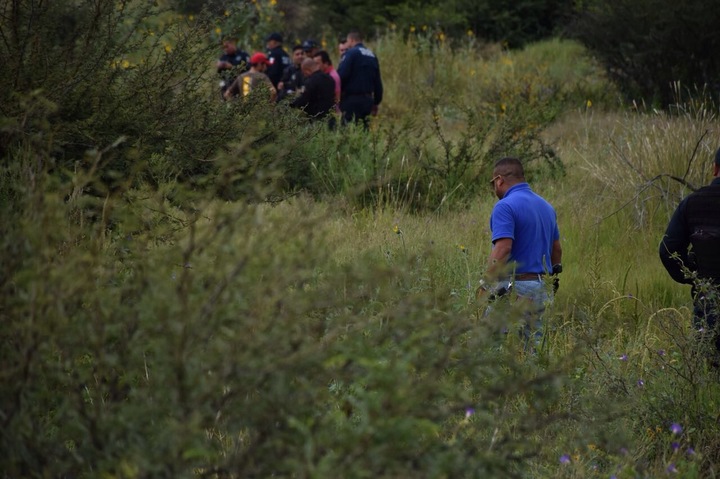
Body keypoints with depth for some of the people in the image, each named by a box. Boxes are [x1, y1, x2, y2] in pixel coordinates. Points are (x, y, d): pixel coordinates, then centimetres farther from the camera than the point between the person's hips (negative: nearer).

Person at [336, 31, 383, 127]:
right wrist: (376, 102, 21)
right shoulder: (372, 56, 16)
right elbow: (378, 82, 17)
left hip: (352, 99, -7)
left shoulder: (351, 53, -6)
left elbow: (341, 75, -17)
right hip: (367, 100, 7)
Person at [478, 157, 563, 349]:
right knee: (534, 346, 9)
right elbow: (557, 249, 20)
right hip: (541, 288, 8)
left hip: (513, 288, -8)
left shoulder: (505, 206, -12)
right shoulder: (546, 206, 14)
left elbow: (502, 249, -22)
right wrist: (552, 279, 30)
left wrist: (486, 284, -19)